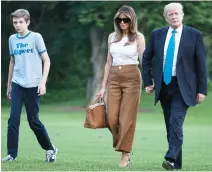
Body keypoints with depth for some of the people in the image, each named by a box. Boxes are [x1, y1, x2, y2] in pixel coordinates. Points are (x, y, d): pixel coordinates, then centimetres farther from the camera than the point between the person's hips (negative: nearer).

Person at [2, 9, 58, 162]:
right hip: (17, 85, 3)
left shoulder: (36, 37, -5)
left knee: (33, 121, 2)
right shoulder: (12, 39, 8)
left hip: (33, 86, -3)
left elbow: (46, 60, -5)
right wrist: (8, 85, 19)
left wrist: (43, 82, -13)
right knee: (13, 119, -6)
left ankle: (50, 149, 21)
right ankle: (12, 154, -1)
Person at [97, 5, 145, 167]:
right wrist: (103, 86, 12)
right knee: (112, 117, -2)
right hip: (114, 79, 4)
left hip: (132, 78, -4)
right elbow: (109, 62, 15)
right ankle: (123, 146, 18)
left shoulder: (138, 37, -1)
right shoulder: (112, 37, 11)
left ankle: (125, 153, 2)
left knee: (127, 118, -4)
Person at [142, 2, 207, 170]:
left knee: (176, 122, -19)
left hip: (182, 87, -4)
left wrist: (202, 90, -5)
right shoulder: (157, 35, 6)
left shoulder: (194, 35, -3)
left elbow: (201, 63, -2)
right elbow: (146, 58, 15)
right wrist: (148, 82, 8)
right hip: (163, 86, 4)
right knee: (170, 125, 7)